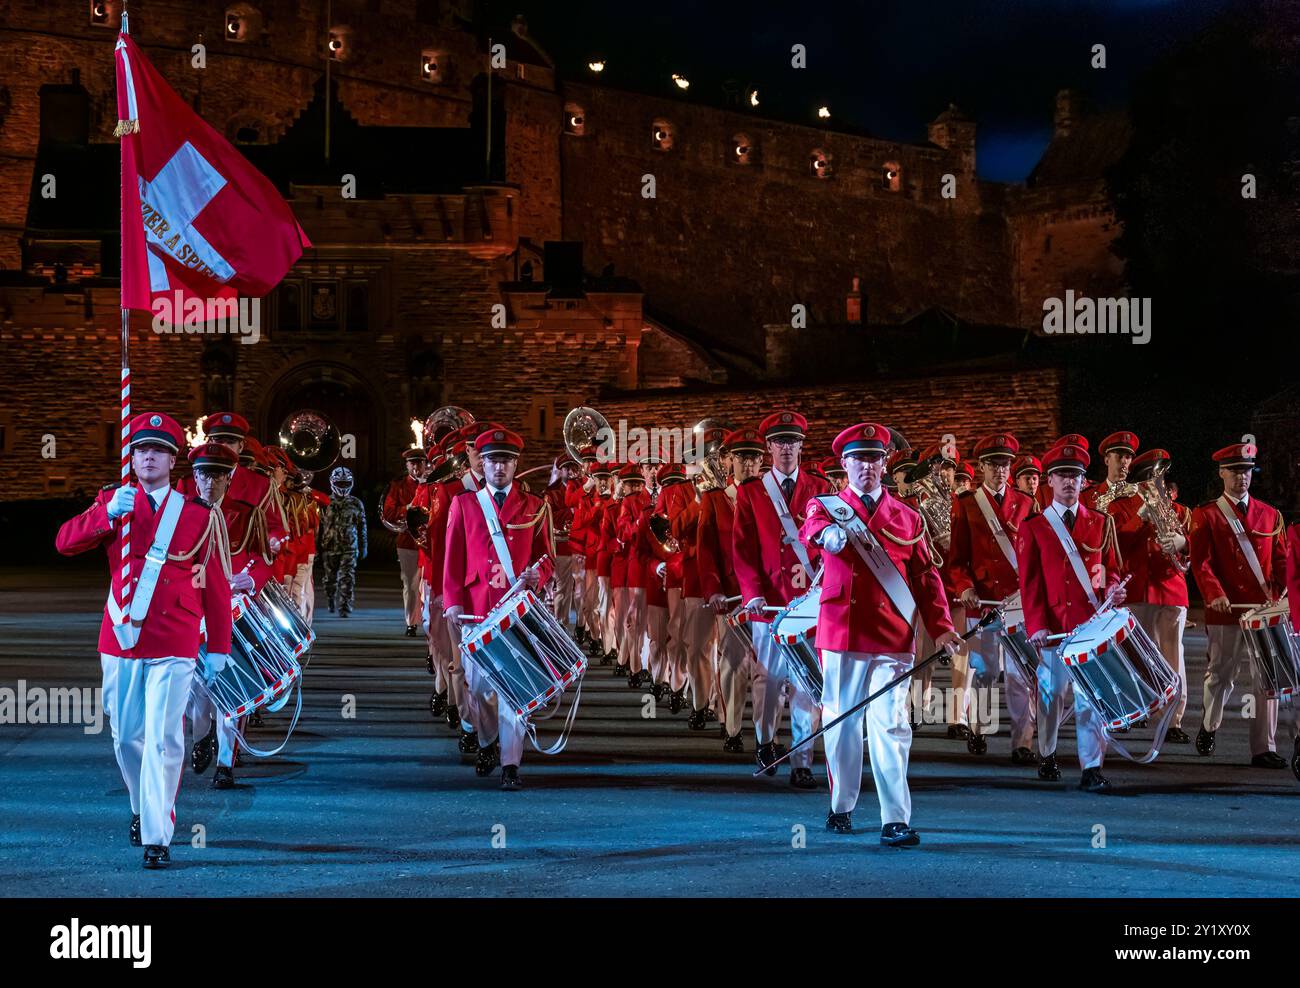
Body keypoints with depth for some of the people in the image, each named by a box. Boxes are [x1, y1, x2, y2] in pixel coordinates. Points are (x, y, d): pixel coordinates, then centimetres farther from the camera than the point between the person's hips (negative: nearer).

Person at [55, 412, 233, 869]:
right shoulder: (113, 502, 8)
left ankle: (158, 838, -9)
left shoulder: (198, 515, 3)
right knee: (126, 737, 12)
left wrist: (218, 647, 5)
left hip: (174, 648, -3)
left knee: (163, 741, -11)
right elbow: (65, 542, -6)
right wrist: (109, 513, -21)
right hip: (120, 642, 3)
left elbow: (215, 586, 6)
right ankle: (144, 808, 37)